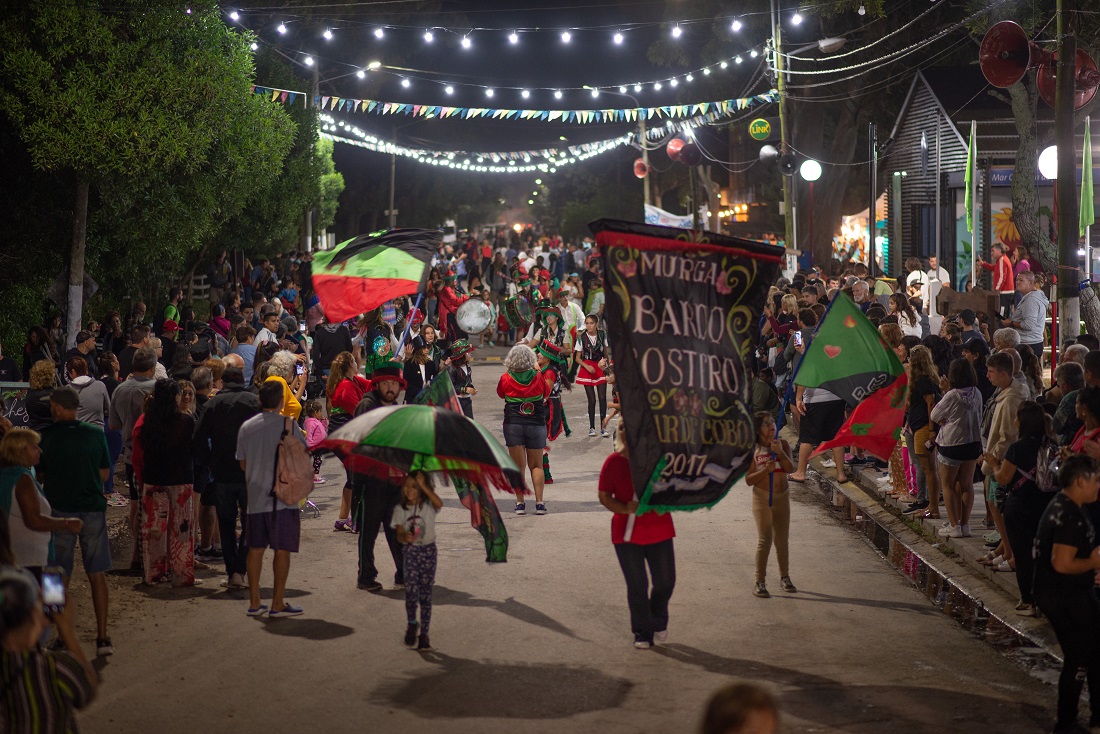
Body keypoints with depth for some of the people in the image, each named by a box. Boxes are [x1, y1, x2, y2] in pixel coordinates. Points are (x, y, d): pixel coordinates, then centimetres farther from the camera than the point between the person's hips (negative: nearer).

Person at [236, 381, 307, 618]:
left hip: (255, 498, 4)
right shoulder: (288, 424, -8)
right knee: (282, 550, 1)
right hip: (283, 498, -4)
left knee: (255, 549, 10)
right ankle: (277, 604, 1)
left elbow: (242, 463, 12)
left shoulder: (246, 427, 4)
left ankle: (254, 602, 13)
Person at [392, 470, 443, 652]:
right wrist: (405, 538, -27)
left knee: (425, 594, 3)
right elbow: (399, 535, -3)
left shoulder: (428, 506, -5)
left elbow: (439, 503, -29)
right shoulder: (400, 509, 1)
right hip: (410, 551, 1)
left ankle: (423, 634, 11)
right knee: (411, 590, -15)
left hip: (428, 551, -1)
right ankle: (412, 624, 9)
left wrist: (423, 485, -31)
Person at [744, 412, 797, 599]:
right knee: (764, 540, -6)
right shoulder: (752, 450, -7)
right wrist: (765, 470, -22)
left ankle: (784, 577, 26)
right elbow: (748, 479, -7)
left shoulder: (783, 444, 0)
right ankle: (760, 582, -1)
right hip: (762, 497, -3)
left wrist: (780, 452, -23)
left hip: (782, 497, 3)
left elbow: (791, 468, -10)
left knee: (782, 540, 12)